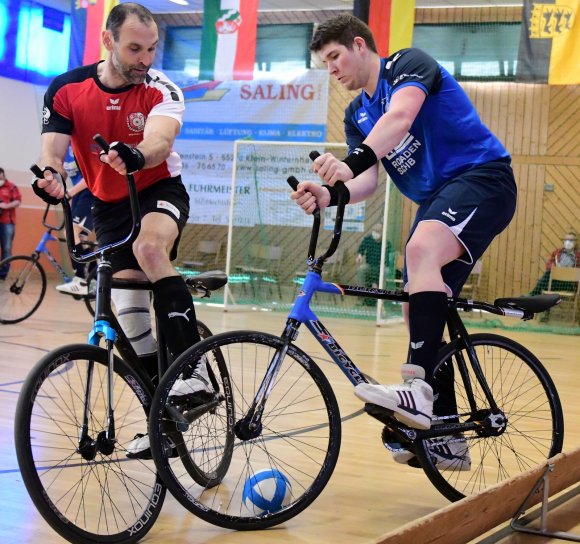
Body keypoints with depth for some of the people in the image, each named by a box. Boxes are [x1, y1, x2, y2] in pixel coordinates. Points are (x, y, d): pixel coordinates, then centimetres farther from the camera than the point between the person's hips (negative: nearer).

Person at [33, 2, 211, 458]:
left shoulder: (161, 89, -18)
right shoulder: (67, 90, -11)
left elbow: (160, 138, -37)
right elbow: (52, 146, -17)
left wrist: (137, 156, -61)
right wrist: (50, 173, -42)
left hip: (160, 191, -3)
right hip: (109, 205, 3)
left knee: (150, 248, -36)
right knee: (129, 309, -4)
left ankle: (194, 368, -36)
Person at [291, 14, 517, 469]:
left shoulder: (408, 64, -6)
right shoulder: (356, 115, 15)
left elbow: (400, 116, -28)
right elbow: (367, 181, 2)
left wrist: (353, 160, -44)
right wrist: (331, 194, -20)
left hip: (482, 178, -9)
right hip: (436, 199, 9)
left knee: (421, 249, -36)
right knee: (419, 312, 2)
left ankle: (419, 390, -45)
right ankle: (448, 441, 9)